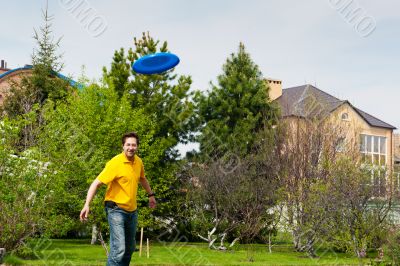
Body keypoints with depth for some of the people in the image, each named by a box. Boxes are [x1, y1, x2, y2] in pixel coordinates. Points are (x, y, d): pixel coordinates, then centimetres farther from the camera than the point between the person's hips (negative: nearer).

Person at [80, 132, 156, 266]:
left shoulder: (139, 162, 2)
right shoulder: (115, 163, -18)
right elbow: (96, 183, -21)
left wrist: (151, 195, 30)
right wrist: (87, 205, -31)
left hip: (132, 210, 7)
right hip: (116, 210, -7)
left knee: (130, 248, 17)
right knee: (118, 248, -19)